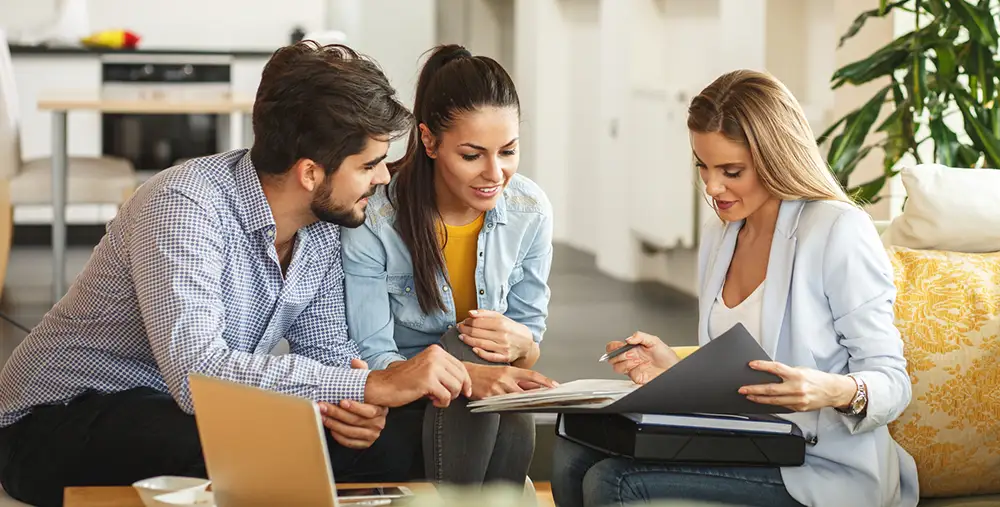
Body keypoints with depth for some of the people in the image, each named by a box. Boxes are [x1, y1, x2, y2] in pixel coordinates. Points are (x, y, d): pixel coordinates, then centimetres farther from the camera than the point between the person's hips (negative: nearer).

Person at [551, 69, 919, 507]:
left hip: (824, 470, -7)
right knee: (574, 454, -12)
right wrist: (674, 370, 2)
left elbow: (892, 381, -11)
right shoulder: (718, 239, 14)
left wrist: (838, 391, -32)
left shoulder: (839, 232, -11)